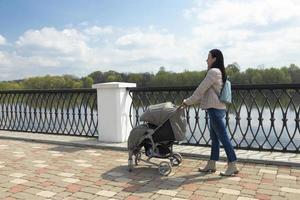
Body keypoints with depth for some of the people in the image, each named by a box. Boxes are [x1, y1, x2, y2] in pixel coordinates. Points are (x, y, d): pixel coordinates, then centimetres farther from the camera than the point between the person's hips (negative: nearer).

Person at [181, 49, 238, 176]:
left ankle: (233, 166, 4)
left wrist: (187, 102, -1)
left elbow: (201, 90, -13)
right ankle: (211, 165, 22)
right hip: (217, 108, 10)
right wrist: (190, 101, 18)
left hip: (215, 109, -10)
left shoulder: (213, 72, -12)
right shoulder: (219, 72, 18)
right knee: (214, 137, 13)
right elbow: (205, 93, 20)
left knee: (223, 137, -4)